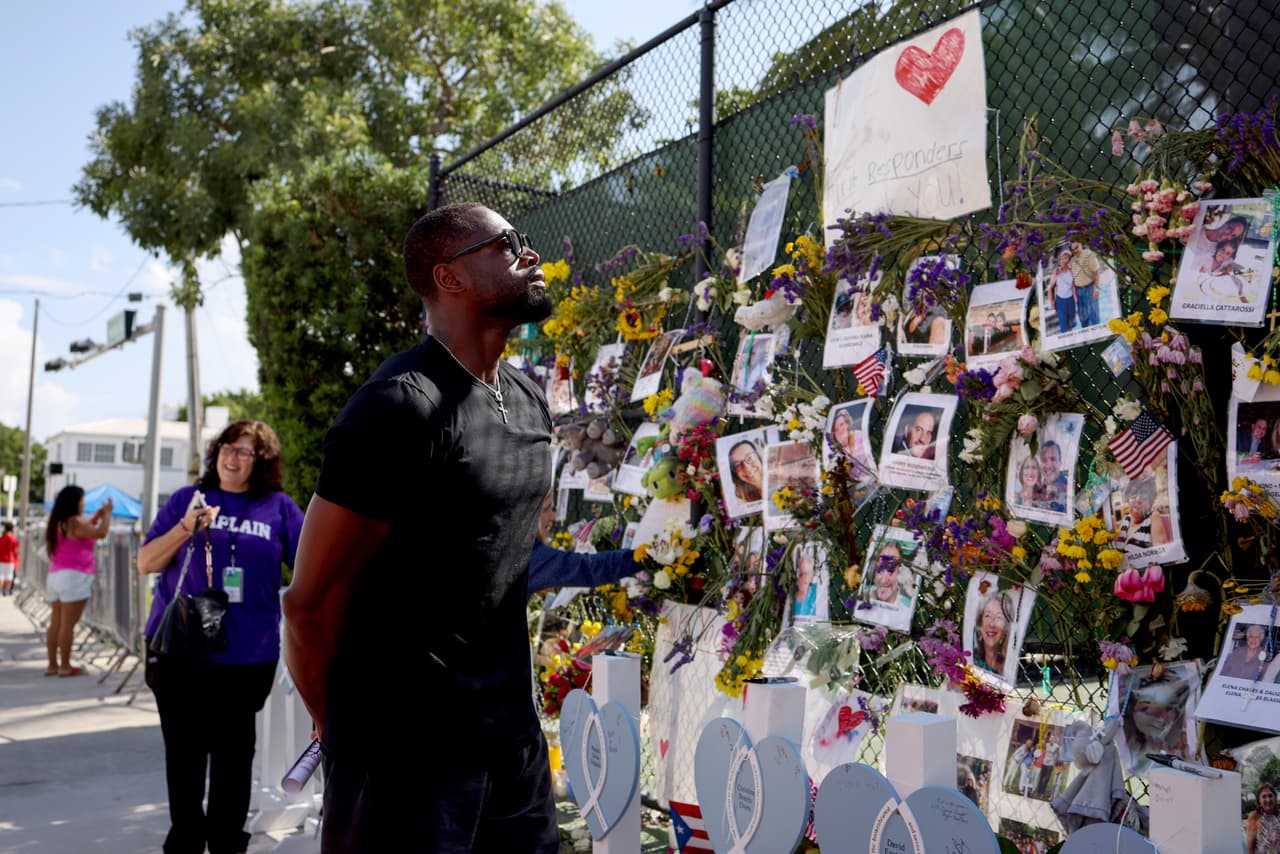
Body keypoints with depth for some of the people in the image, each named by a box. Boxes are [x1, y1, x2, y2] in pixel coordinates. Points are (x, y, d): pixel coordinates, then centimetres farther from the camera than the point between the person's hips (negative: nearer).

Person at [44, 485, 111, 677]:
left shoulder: (58, 523, 16)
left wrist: (97, 515, 26)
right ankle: (65, 666, -6)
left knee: (55, 623, 8)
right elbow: (100, 533, -12)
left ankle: (52, 665, 10)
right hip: (73, 576, -9)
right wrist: (107, 514, 1)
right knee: (68, 623, -7)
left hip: (56, 576, 9)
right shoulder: (74, 522, -10)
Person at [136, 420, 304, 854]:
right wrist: (185, 529, -10)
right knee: (184, 751, 10)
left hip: (247, 654, -1)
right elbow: (145, 563, 5)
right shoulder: (186, 500, 8)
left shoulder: (279, 508, 4)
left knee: (234, 753, 9)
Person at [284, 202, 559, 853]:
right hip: (405, 751, -7)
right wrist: (341, 726, -3)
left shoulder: (529, 400, 9)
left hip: (512, 732, 8)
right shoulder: (404, 406, -18)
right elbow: (311, 599, -15)